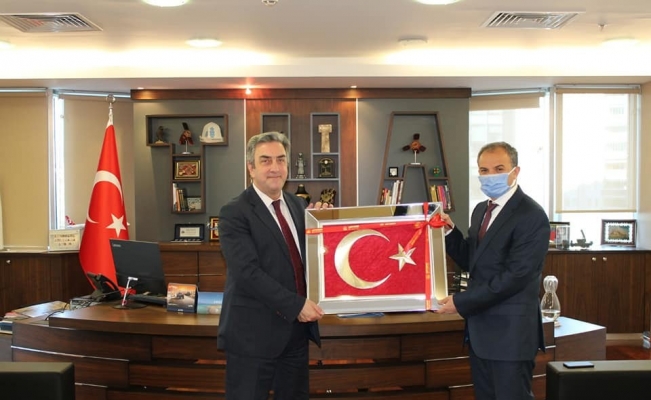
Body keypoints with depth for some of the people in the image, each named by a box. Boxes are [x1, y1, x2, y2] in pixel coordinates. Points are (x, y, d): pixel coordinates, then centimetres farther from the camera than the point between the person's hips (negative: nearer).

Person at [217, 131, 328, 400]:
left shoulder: (298, 205, 9)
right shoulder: (234, 213, -11)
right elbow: (247, 272, -20)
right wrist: (296, 305, -20)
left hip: (296, 328, 6)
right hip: (254, 332, -6)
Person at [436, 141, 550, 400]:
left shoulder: (532, 216, -16)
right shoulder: (481, 210, 12)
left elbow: (514, 276, -21)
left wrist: (461, 302, -18)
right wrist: (450, 231, -1)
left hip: (510, 331, -8)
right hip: (479, 328, 8)